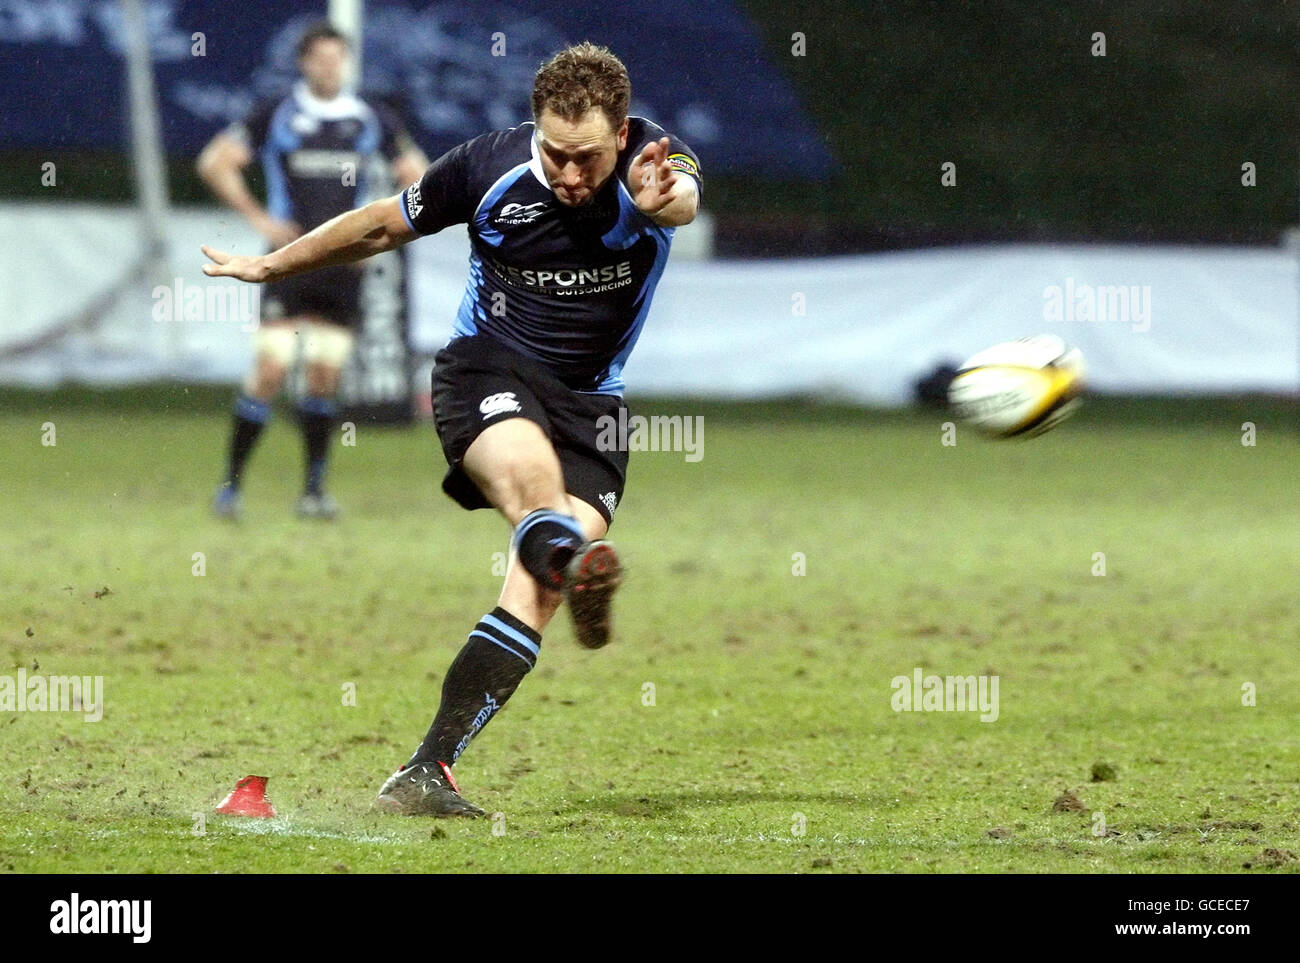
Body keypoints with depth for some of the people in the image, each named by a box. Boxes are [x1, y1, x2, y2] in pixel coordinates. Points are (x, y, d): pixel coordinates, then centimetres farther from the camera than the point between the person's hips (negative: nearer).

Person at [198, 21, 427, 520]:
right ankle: (231, 483, -5)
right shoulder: (276, 116, 0)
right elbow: (215, 163, 1)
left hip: (344, 264, 3)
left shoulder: (371, 120, 8)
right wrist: (258, 217, -6)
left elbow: (418, 177, 16)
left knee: (324, 376, 2)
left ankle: (314, 488, 10)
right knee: (271, 370, -11)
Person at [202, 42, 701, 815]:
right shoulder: (491, 167, -9)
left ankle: (427, 772, -16)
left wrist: (663, 199, -64)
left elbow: (685, 200, -39)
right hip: (487, 367, -1)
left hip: (591, 398, 1)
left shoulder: (655, 163, -12)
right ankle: (571, 558, -71)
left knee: (535, 593, -15)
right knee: (532, 474, -37)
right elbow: (381, 227, 9)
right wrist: (267, 267, 19)